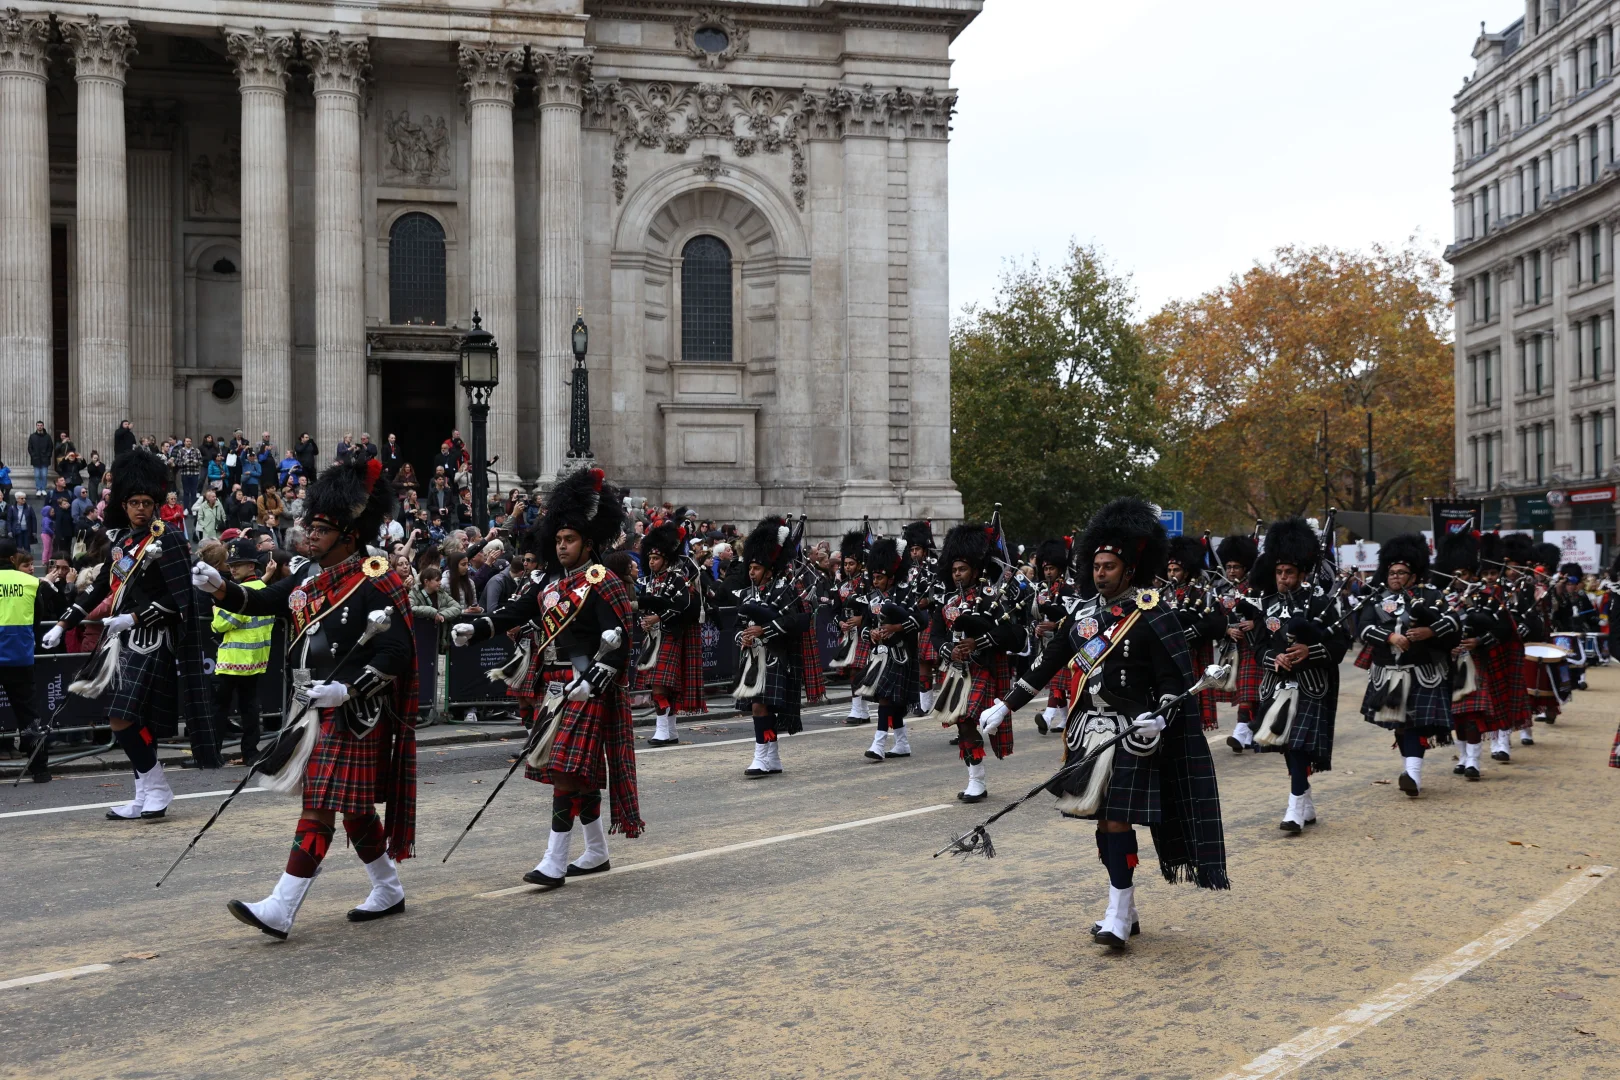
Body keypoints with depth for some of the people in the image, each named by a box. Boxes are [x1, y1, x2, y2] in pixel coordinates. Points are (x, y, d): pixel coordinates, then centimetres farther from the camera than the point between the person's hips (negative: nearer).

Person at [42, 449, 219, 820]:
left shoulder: (167, 543, -10)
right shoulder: (121, 542, 12)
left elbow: (179, 600, -15)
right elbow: (98, 588, 20)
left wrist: (133, 618, -18)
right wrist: (63, 625, 17)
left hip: (153, 643, -7)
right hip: (126, 643, 7)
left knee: (123, 720, -13)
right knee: (138, 724, 10)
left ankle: (157, 789, 0)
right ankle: (145, 798, 16)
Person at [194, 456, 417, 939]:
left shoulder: (374, 583, -14)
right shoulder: (310, 577, 11)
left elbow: (397, 651, -18)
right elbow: (260, 602, 12)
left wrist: (346, 690, -25)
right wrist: (218, 586, -7)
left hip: (354, 714, -9)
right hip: (316, 710, 9)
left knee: (320, 805, -7)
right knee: (354, 806, 16)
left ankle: (280, 910, -6)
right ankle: (388, 891, 30)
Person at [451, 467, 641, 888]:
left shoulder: (603, 585, -10)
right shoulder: (552, 584, 13)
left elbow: (619, 641, -18)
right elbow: (514, 611, 8)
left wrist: (592, 681, -28)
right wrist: (473, 629, -6)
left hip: (588, 689, -8)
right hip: (558, 687, 8)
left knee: (568, 768, -10)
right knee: (583, 772, 14)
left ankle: (555, 863, -7)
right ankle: (597, 853, 26)